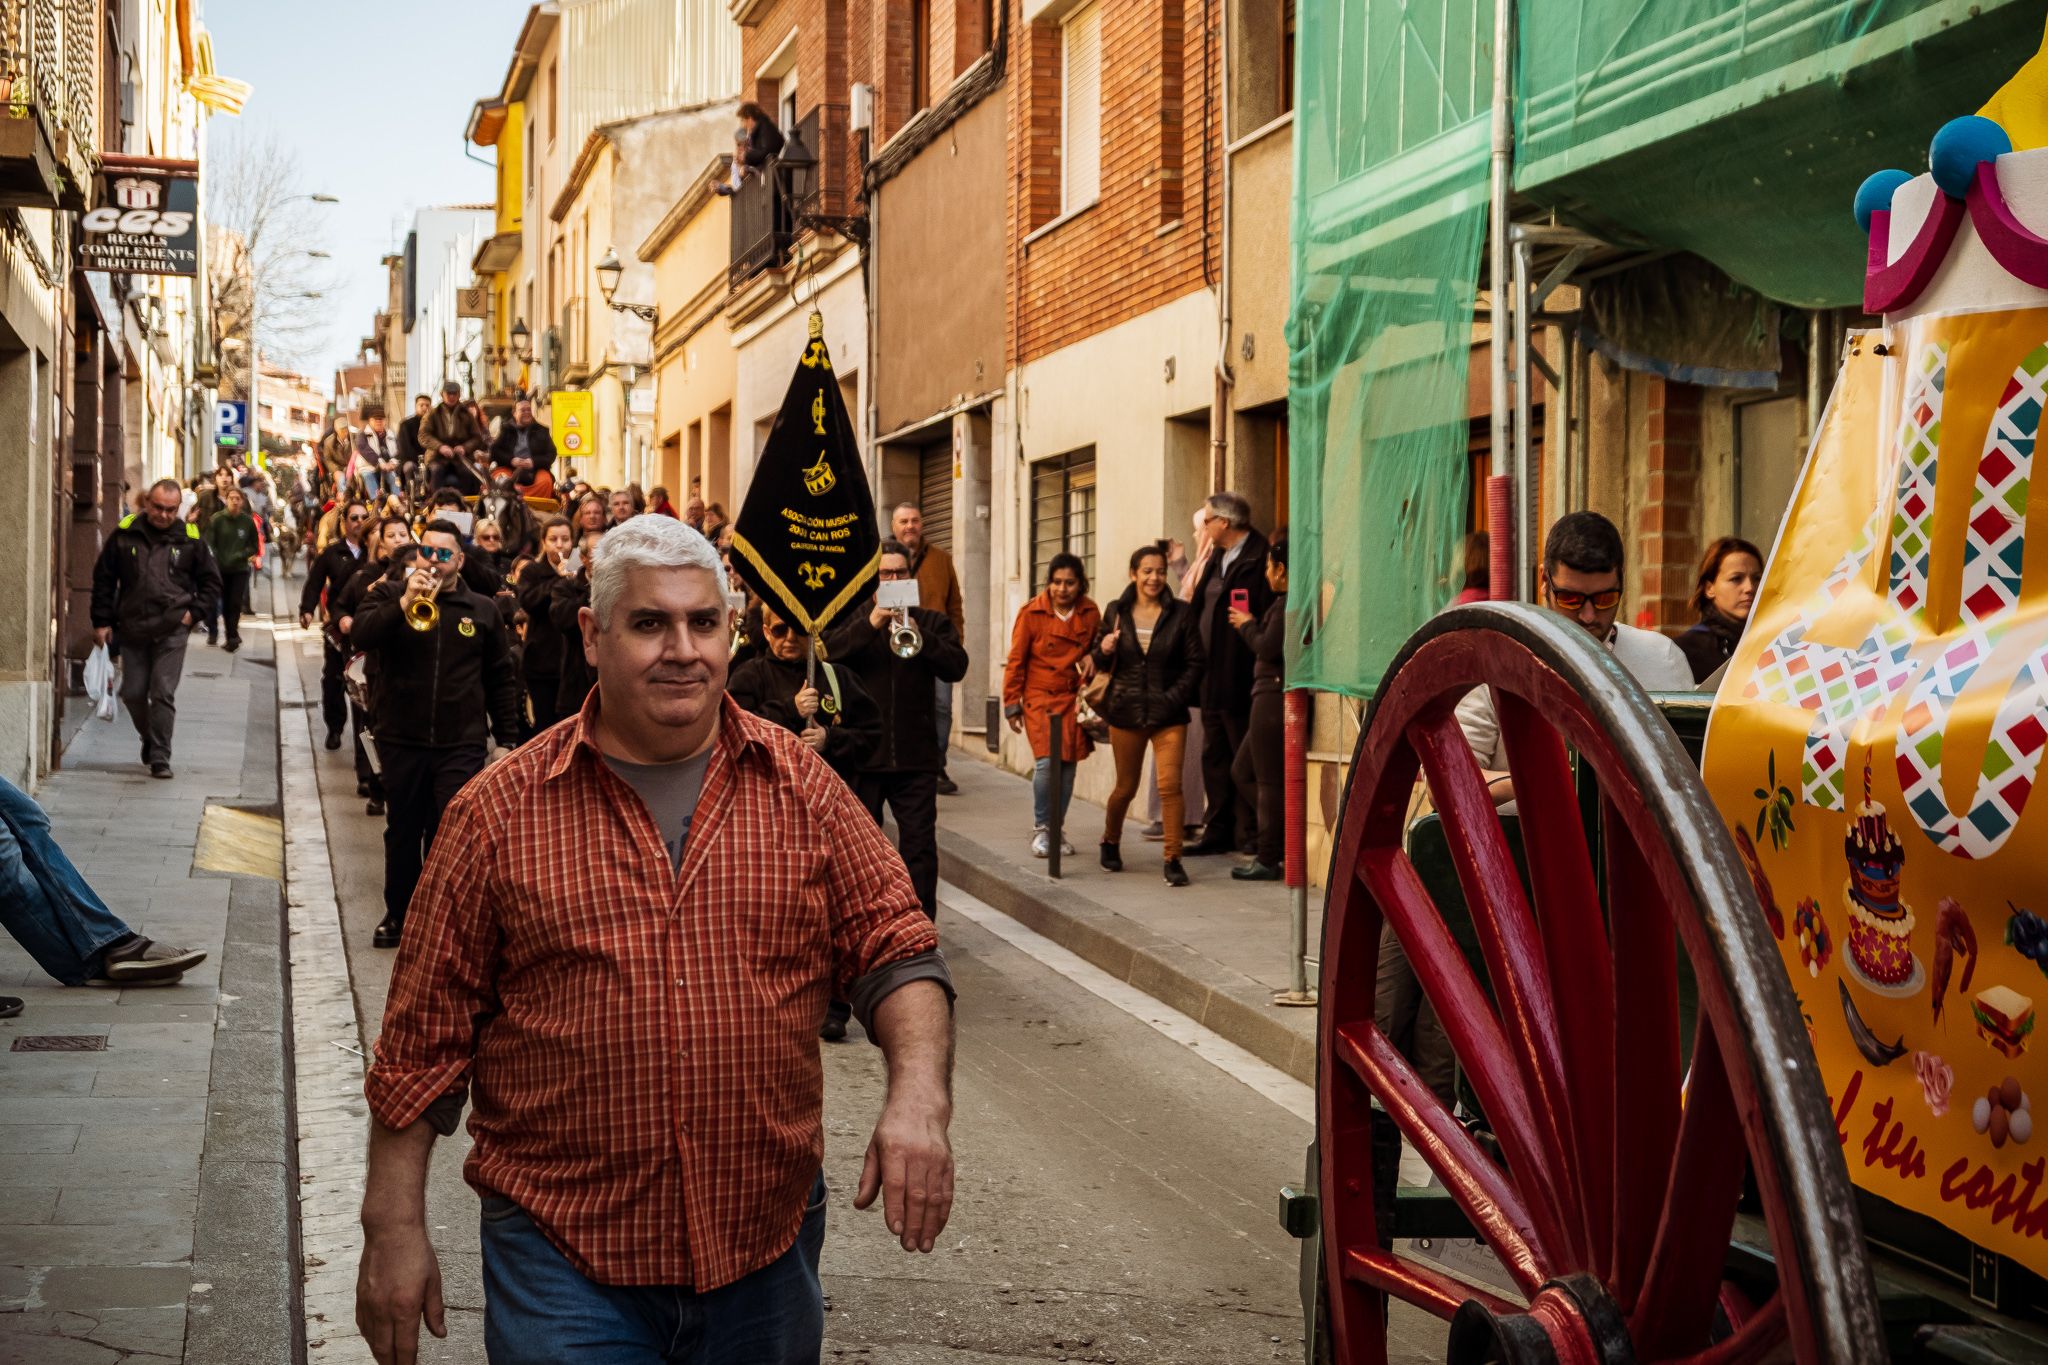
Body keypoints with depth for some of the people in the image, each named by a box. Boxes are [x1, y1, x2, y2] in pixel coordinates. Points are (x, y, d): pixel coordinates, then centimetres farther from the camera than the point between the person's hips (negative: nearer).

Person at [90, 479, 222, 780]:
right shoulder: (125, 535, 2)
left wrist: (193, 611, -2)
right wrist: (102, 621, 4)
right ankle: (149, 737, 34)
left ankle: (159, 757, -1)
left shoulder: (189, 539, 0)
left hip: (171, 631, -2)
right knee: (133, 693, 8)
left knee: (163, 694, -6)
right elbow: (103, 579, 8)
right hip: (132, 628, 2)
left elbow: (211, 580, 10)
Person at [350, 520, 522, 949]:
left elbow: (501, 679, 10)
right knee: (402, 831, 13)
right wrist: (404, 603, -25)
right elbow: (360, 636, -15)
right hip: (402, 739, 1)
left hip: (460, 744, -1)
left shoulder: (482, 609, 6)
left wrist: (508, 739, 6)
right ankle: (399, 914, 28)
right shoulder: (390, 595, 4)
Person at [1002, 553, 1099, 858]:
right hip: (1039, 698, -3)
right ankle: (1040, 828, 1)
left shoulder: (1090, 613, 3)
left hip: (1073, 698, 3)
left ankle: (1057, 829, 20)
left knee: (1068, 765, 4)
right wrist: (1011, 704, 0)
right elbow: (1015, 661, 0)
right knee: (1046, 763, -16)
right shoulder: (1032, 613, -5)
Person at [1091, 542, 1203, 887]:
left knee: (1170, 785, -12)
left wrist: (1175, 697, -11)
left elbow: (1195, 663, 0)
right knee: (1126, 787, 12)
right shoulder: (1116, 612, 5)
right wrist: (1103, 651, -12)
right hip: (1125, 712, 2)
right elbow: (1100, 662, 11)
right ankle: (1110, 843, 37)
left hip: (1168, 714, -1)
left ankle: (1172, 859, -6)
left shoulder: (1181, 613, -1)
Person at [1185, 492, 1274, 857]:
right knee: (1214, 758, 13)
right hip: (1212, 679, 9)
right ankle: (1219, 831, 20)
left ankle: (1248, 835, 7)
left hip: (1240, 680, -9)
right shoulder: (1216, 560, 15)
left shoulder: (1258, 560, -13)